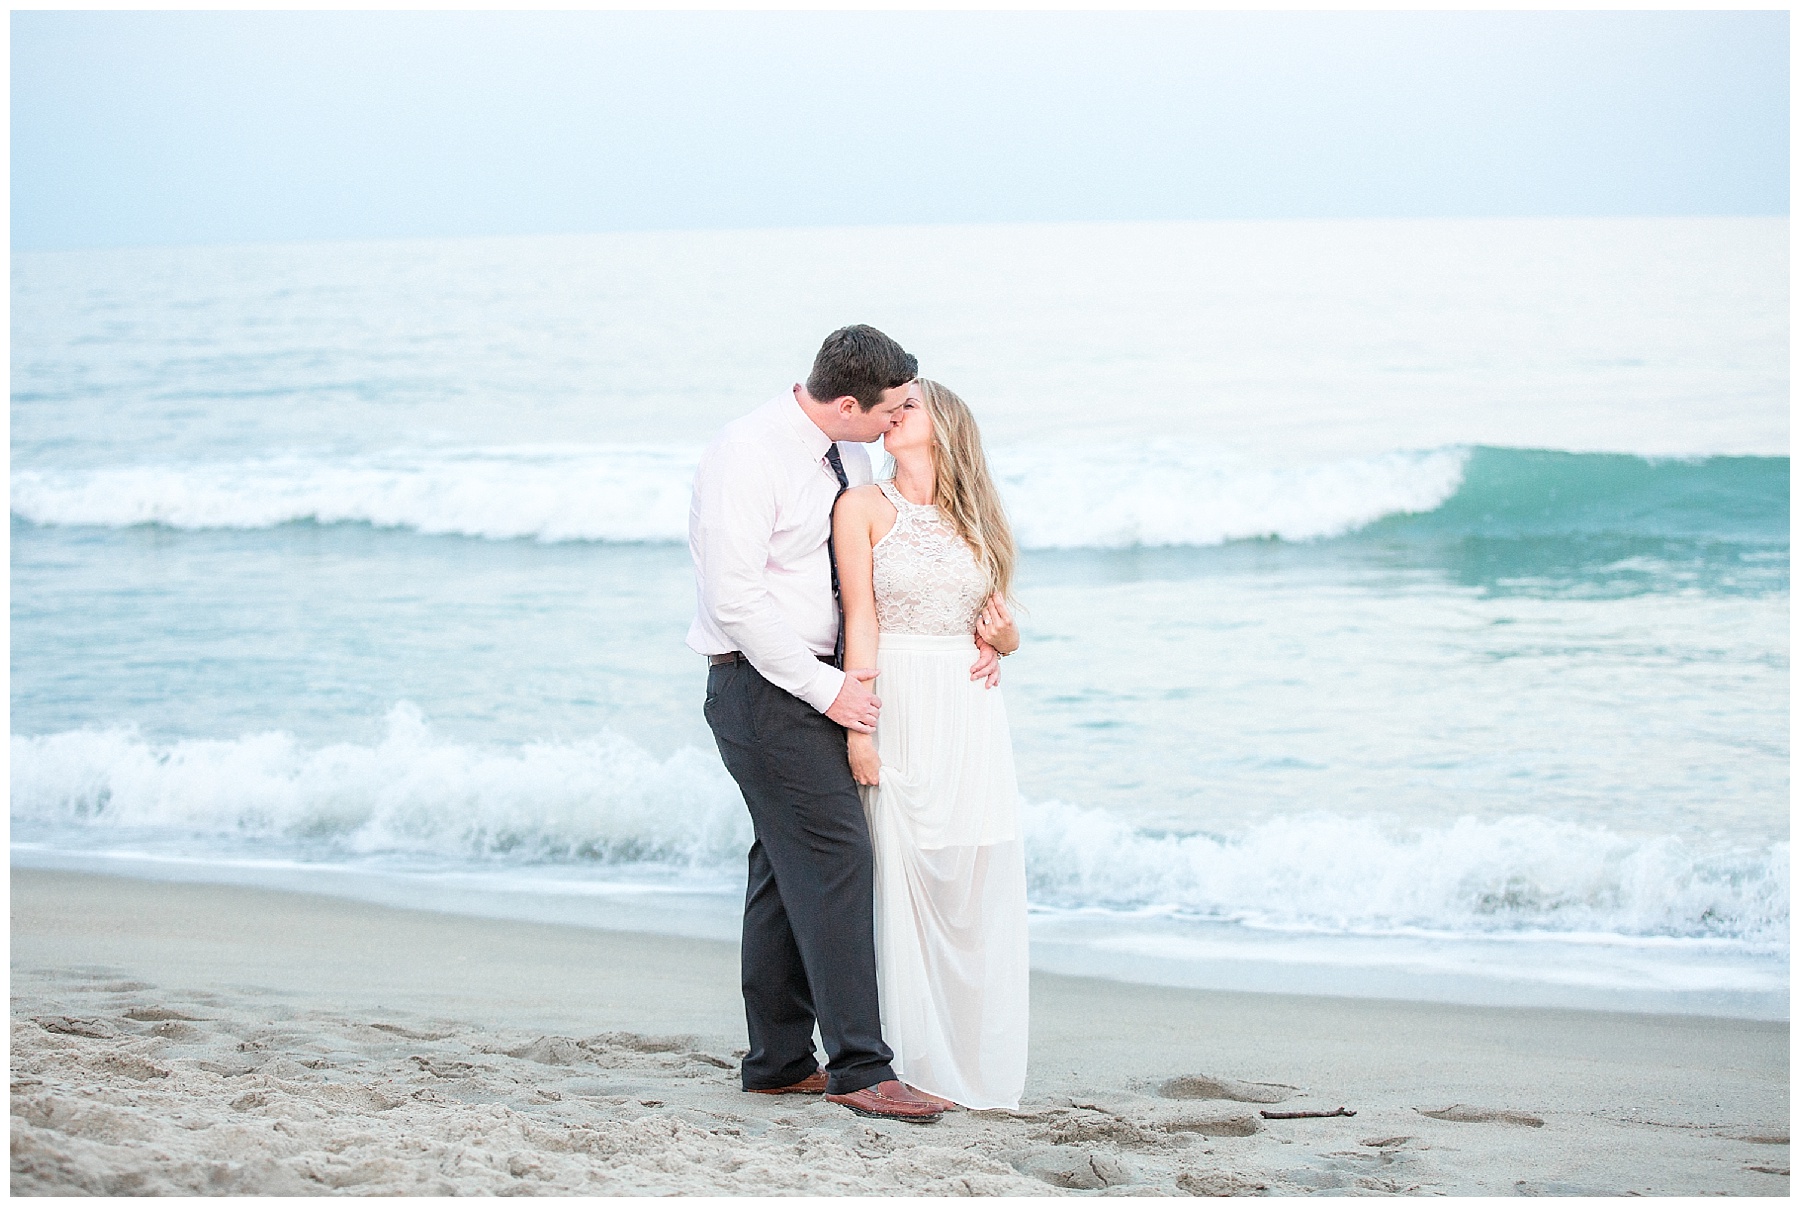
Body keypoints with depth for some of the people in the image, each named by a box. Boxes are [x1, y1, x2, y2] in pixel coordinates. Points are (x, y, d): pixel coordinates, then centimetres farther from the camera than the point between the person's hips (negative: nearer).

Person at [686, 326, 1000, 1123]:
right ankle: (859, 1068, -14)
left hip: (820, 681, 9)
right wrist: (824, 688, -20)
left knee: (787, 868, 12)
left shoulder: (846, 459, 9)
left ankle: (779, 1061, 19)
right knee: (835, 857, -14)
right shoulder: (747, 456, -18)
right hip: (763, 686, -9)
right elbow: (736, 599, -21)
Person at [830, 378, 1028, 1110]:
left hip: (972, 718, 4)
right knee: (904, 884, -4)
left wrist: (1003, 634, -4)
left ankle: (980, 1065, 11)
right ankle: (914, 1065, 2)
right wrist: (858, 728, -12)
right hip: (899, 712, -4)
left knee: (981, 889, 3)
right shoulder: (864, 507, 1)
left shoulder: (977, 520, 14)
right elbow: (860, 621, -6)